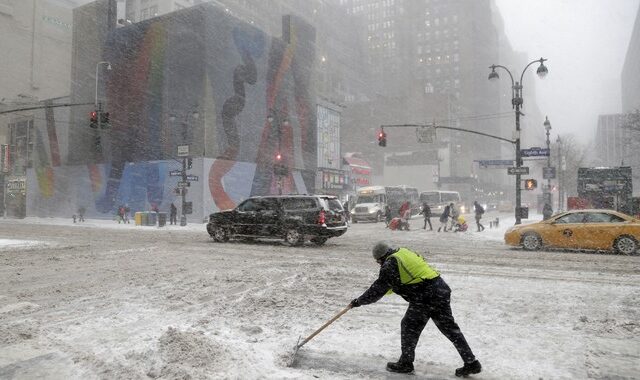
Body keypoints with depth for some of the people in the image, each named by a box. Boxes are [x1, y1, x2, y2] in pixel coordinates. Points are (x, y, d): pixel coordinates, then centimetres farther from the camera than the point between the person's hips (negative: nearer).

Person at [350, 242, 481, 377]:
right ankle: (471, 363, 21)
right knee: (450, 328, 16)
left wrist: (359, 301, 8)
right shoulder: (404, 252, 17)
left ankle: (405, 363, 20)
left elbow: (378, 289, -4)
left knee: (409, 327, 8)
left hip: (426, 297, -9)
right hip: (441, 289, 9)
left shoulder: (390, 265, -9)